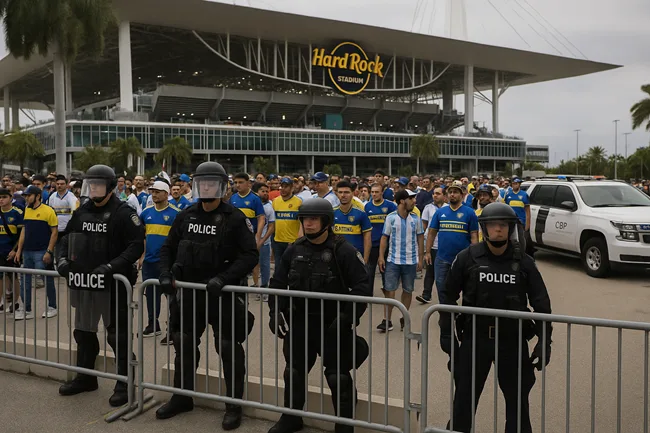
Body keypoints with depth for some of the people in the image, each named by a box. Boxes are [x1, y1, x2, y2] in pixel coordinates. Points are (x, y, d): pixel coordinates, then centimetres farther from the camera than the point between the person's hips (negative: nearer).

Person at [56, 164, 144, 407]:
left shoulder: (123, 213, -10)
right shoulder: (82, 212, 11)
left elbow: (136, 246, -16)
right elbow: (67, 239, 21)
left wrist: (112, 266, -24)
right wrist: (62, 258, 3)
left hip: (113, 284, -7)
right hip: (83, 283, 8)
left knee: (117, 335, 0)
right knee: (83, 332, 20)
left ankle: (124, 383, 11)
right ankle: (85, 377, 37)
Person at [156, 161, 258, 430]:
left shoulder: (234, 218, -10)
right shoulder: (186, 216, 5)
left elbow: (250, 255, -16)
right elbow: (168, 248, 13)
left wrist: (223, 278, -25)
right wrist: (165, 274, -3)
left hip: (223, 295, -5)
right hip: (189, 292, 6)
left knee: (229, 349, 2)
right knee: (184, 344, 16)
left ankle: (234, 405, 17)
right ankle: (182, 397, 34)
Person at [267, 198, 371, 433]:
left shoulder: (343, 251, -13)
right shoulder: (294, 250, 3)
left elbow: (362, 287, -14)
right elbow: (278, 283, 10)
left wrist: (347, 317, -21)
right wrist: (275, 312, -1)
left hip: (332, 325, -5)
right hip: (299, 323, 5)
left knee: (338, 377, 4)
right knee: (294, 372, 16)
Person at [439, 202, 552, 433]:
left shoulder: (523, 262, -2)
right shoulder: (467, 258, -5)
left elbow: (541, 303, 2)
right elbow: (449, 297, 2)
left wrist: (544, 341, -4)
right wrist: (447, 334, -3)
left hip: (513, 339, 1)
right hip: (475, 338, -1)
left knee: (518, 401, 13)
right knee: (464, 400, 9)